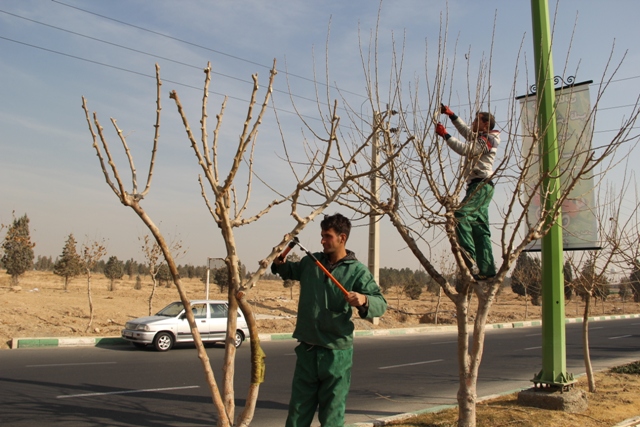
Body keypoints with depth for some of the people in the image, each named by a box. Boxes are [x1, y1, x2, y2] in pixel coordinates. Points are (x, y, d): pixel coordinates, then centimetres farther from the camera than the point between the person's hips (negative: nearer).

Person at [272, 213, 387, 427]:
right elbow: (290, 271, 25)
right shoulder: (311, 261, 4)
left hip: (336, 351, -4)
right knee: (299, 408, 14)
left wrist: (364, 300, -36)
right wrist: (280, 264, 4)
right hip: (307, 348, 4)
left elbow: (381, 303, -16)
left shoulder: (358, 271, -10)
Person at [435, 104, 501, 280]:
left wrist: (445, 134, -14)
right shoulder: (480, 137, 24)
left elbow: (465, 149, -19)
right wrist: (450, 114, 32)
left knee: (461, 216, -23)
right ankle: (486, 269, 3)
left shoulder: (487, 139, -5)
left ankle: (470, 259, -30)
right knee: (480, 228, 5)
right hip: (479, 186, 10)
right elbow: (465, 130, 38)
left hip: (481, 185, -10)